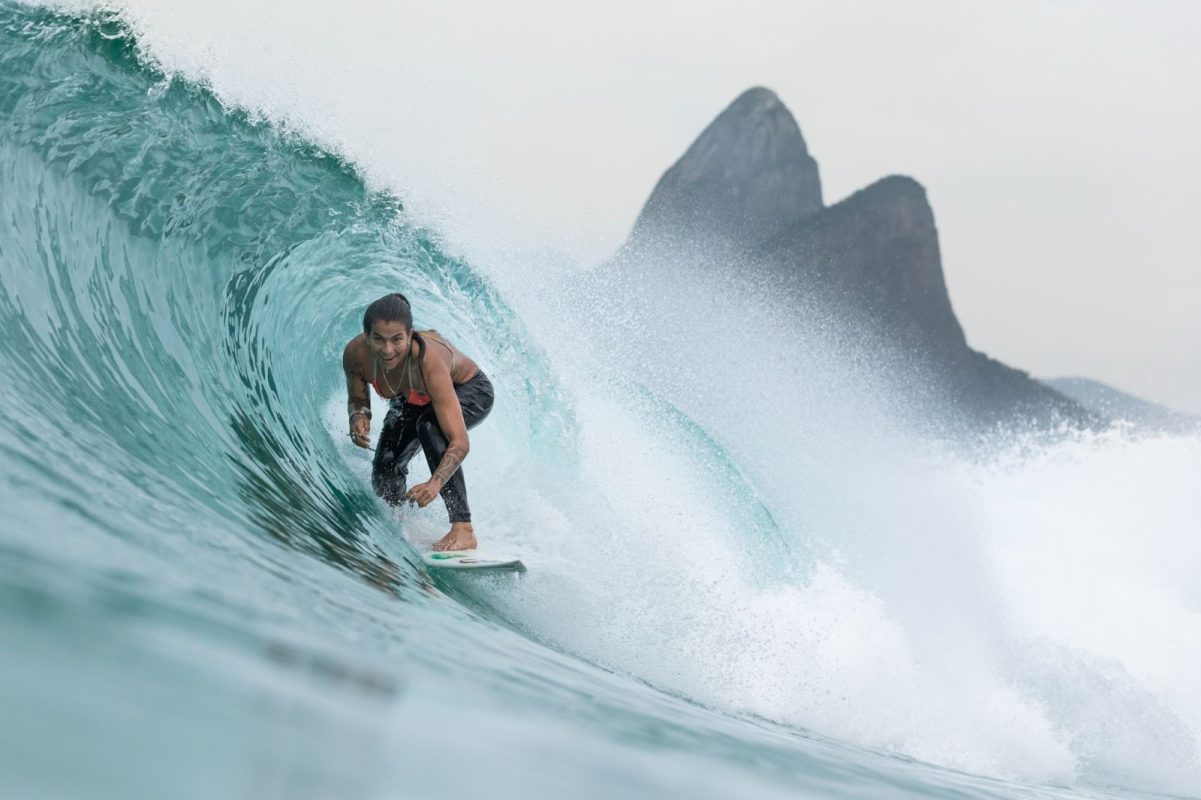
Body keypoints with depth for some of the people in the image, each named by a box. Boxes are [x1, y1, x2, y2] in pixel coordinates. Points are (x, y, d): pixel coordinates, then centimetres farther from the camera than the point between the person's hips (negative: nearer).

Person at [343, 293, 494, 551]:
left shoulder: (428, 362, -44)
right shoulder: (355, 355, -31)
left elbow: (459, 443, -47)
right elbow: (357, 399, -8)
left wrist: (435, 484, -63)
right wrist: (359, 416, -32)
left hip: (470, 393, -5)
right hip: (413, 401, 5)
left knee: (429, 424, -37)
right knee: (384, 478, -3)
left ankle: (464, 529, -35)